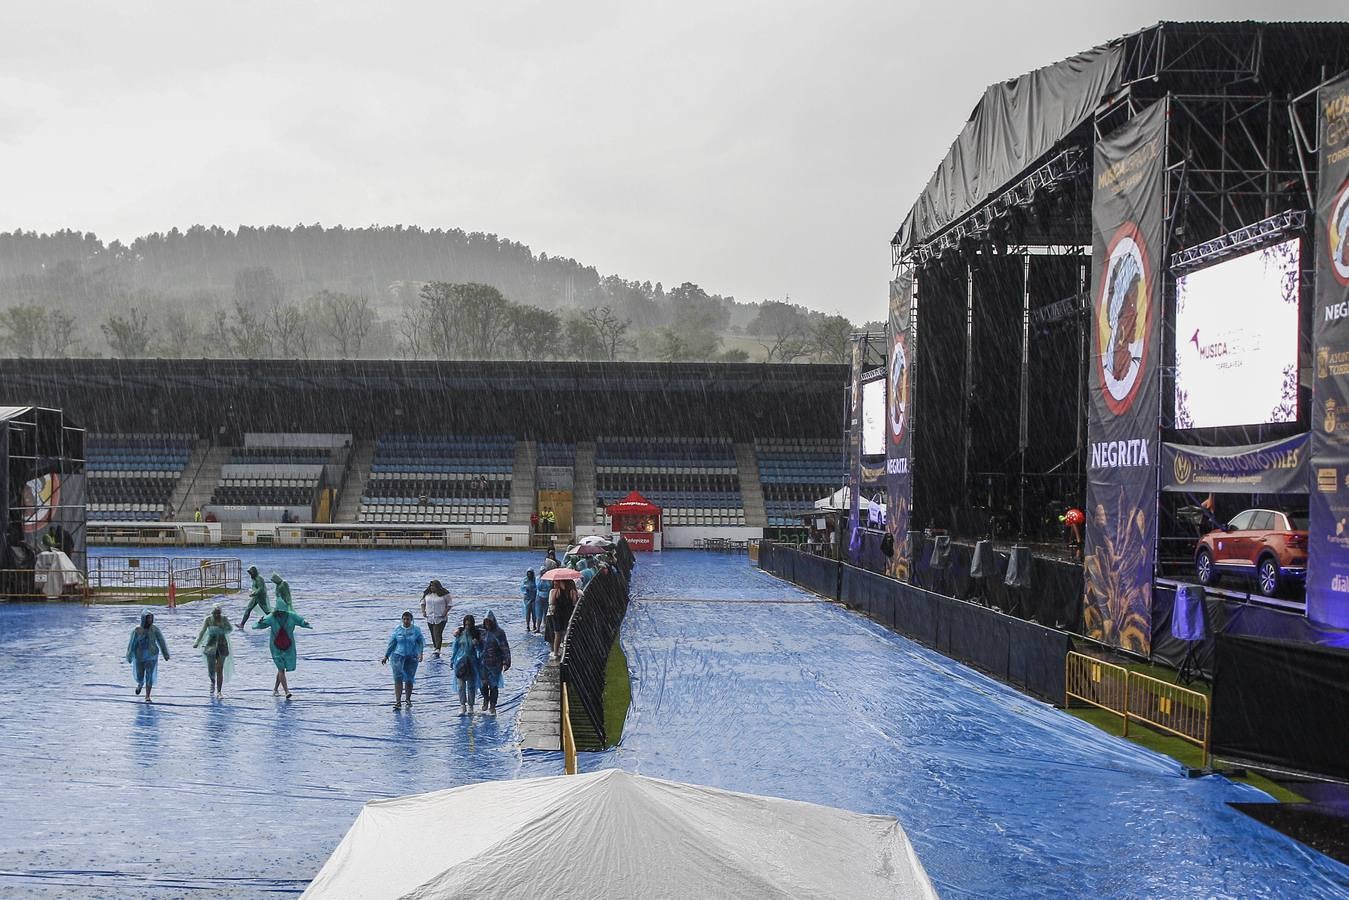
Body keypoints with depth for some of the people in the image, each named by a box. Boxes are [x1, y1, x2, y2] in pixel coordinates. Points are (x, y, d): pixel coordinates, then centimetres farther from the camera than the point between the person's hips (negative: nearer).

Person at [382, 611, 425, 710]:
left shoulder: (416, 630, 1)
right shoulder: (397, 630, 4)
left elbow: (421, 642, -3)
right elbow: (391, 644, 10)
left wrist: (421, 653, -19)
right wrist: (386, 656, 8)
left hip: (412, 657, 0)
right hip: (399, 656, 0)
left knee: (409, 680, 4)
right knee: (398, 678, -13)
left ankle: (408, 700, 23)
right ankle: (398, 702, -17)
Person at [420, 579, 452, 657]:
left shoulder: (444, 594, -8)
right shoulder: (426, 594, 5)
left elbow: (450, 604, -2)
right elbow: (423, 603, 16)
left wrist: (445, 612, -13)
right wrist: (423, 611, 2)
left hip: (440, 618, -5)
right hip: (429, 618, 5)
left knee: (438, 634, -13)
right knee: (433, 634, 12)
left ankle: (437, 650, -18)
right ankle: (435, 646, 27)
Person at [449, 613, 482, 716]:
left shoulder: (476, 634, -1)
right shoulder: (460, 633, -1)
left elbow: (480, 650, 4)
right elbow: (455, 647, 8)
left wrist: (476, 644, -16)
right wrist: (452, 661, 9)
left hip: (472, 662, 0)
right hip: (460, 661, 0)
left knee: (471, 685, 5)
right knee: (461, 684, -4)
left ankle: (470, 706, 14)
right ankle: (462, 706, -3)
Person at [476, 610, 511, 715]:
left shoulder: (499, 633, -6)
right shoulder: (482, 632, 5)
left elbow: (505, 648, -8)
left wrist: (506, 662, -15)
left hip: (495, 663, -3)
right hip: (483, 663, 3)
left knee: (493, 685, 0)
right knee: (483, 684, 4)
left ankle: (492, 707, 12)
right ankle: (486, 700, 34)